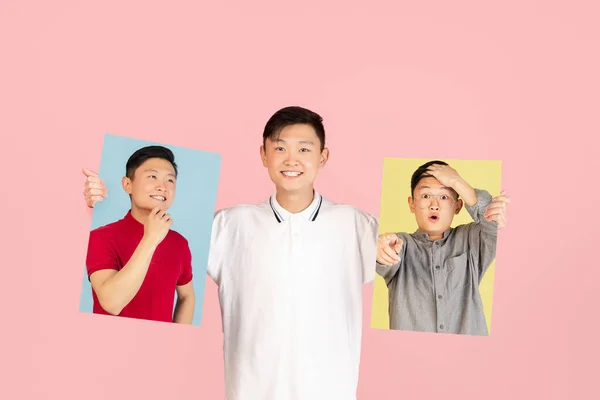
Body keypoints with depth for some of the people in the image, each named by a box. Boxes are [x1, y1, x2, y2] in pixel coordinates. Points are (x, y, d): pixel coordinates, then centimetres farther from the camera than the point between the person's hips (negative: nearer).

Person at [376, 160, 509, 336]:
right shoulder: (402, 243, 7)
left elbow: (497, 228, -7)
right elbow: (387, 264, -13)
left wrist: (457, 183, -3)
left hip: (468, 330, -1)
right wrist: (382, 248, -35)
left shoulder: (471, 239, 11)